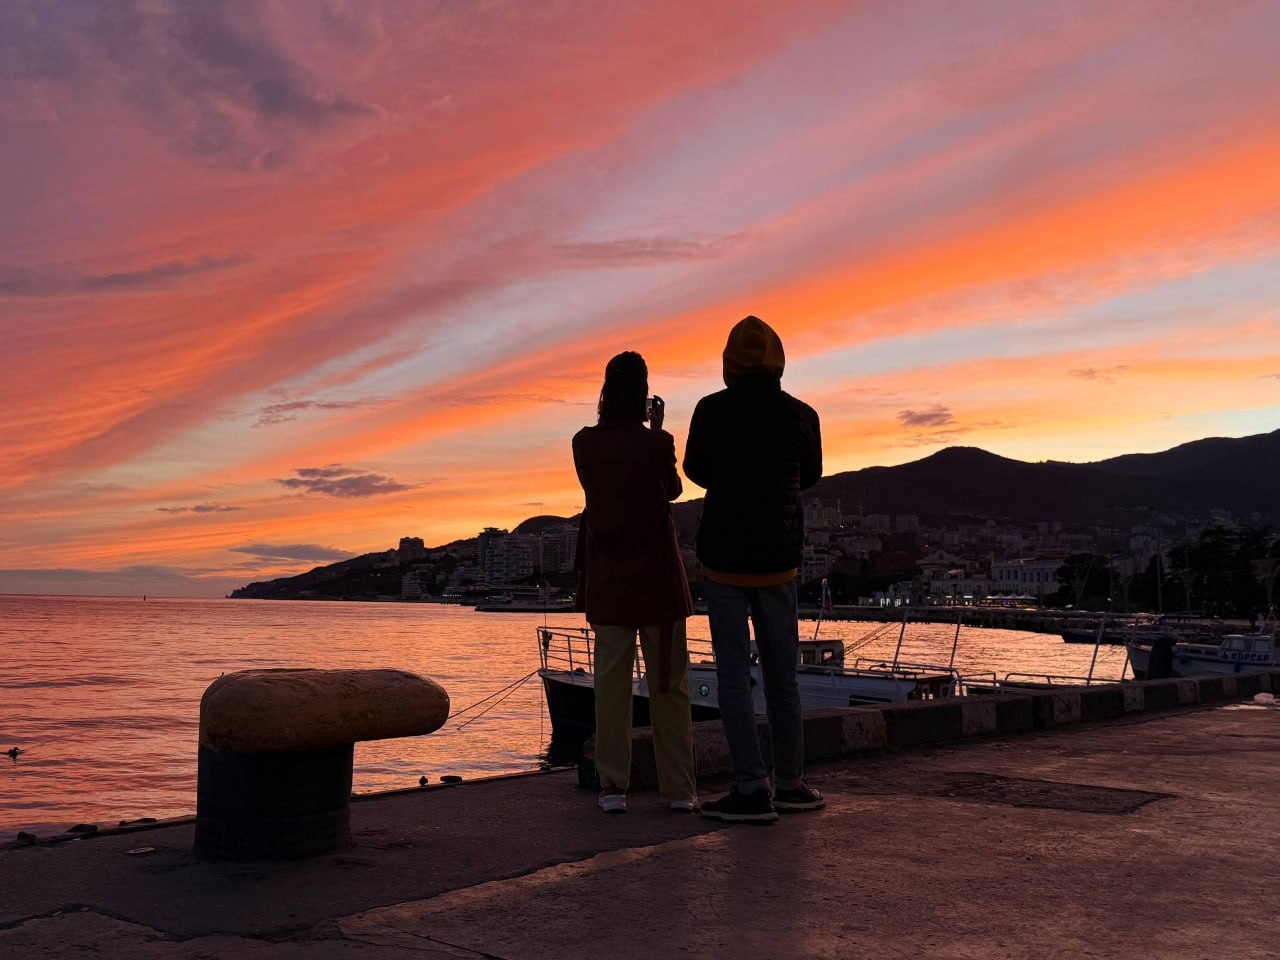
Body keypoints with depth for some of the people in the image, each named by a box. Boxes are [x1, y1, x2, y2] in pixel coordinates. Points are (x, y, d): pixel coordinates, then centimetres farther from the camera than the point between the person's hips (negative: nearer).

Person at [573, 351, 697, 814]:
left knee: (611, 678, 6)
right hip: (655, 571, -2)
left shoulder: (584, 443, -3)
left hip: (606, 575, 2)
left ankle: (613, 787, 6)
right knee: (668, 680, 6)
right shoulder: (657, 443, -10)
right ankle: (679, 788, 9)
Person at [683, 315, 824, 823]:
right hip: (779, 557, 3)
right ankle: (790, 783, 20)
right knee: (782, 673, 13)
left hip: (723, 556, -3)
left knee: (733, 674, 0)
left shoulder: (711, 410, -9)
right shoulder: (801, 415, -2)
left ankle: (751, 790, -2)